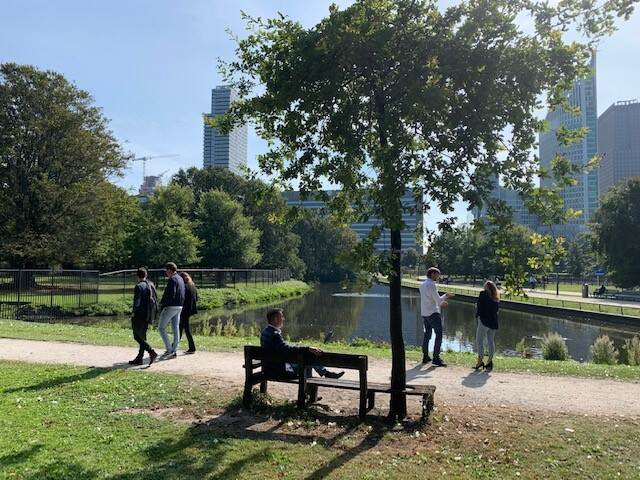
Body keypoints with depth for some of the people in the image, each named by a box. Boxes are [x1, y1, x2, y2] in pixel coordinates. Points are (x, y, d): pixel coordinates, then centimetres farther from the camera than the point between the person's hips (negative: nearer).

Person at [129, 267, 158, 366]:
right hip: (148, 315, 8)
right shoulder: (151, 285, 9)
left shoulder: (139, 286, -12)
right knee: (142, 336, 12)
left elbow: (137, 301, -18)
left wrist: (134, 312, -4)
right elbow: (156, 299, 11)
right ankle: (139, 358, 15)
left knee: (137, 336, -2)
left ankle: (152, 352, -14)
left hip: (140, 315, -8)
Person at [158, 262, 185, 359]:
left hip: (171, 307, -9)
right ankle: (174, 351, 13)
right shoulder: (180, 278, 15)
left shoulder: (172, 279, -14)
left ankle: (169, 350, -3)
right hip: (179, 307, 9)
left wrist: (162, 303, -10)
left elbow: (170, 295, -23)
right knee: (176, 329, 9)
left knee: (161, 328, 0)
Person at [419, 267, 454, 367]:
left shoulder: (422, 285, 13)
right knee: (439, 335, -4)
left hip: (424, 313, 9)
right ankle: (436, 358, -7)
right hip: (433, 313, -9)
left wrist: (440, 303, 23)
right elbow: (438, 300, -13)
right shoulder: (432, 285, -14)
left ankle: (425, 357, 19)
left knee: (427, 335, 15)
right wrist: (446, 296, 3)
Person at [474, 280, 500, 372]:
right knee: (491, 341, 9)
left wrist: (477, 315, 8)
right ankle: (490, 360, 6)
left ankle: (480, 360, -5)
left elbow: (479, 306, -8)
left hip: (484, 320, -6)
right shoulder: (496, 297, 13)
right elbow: (496, 309, 14)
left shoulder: (483, 294, -3)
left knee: (479, 340, -2)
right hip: (494, 322, 6)